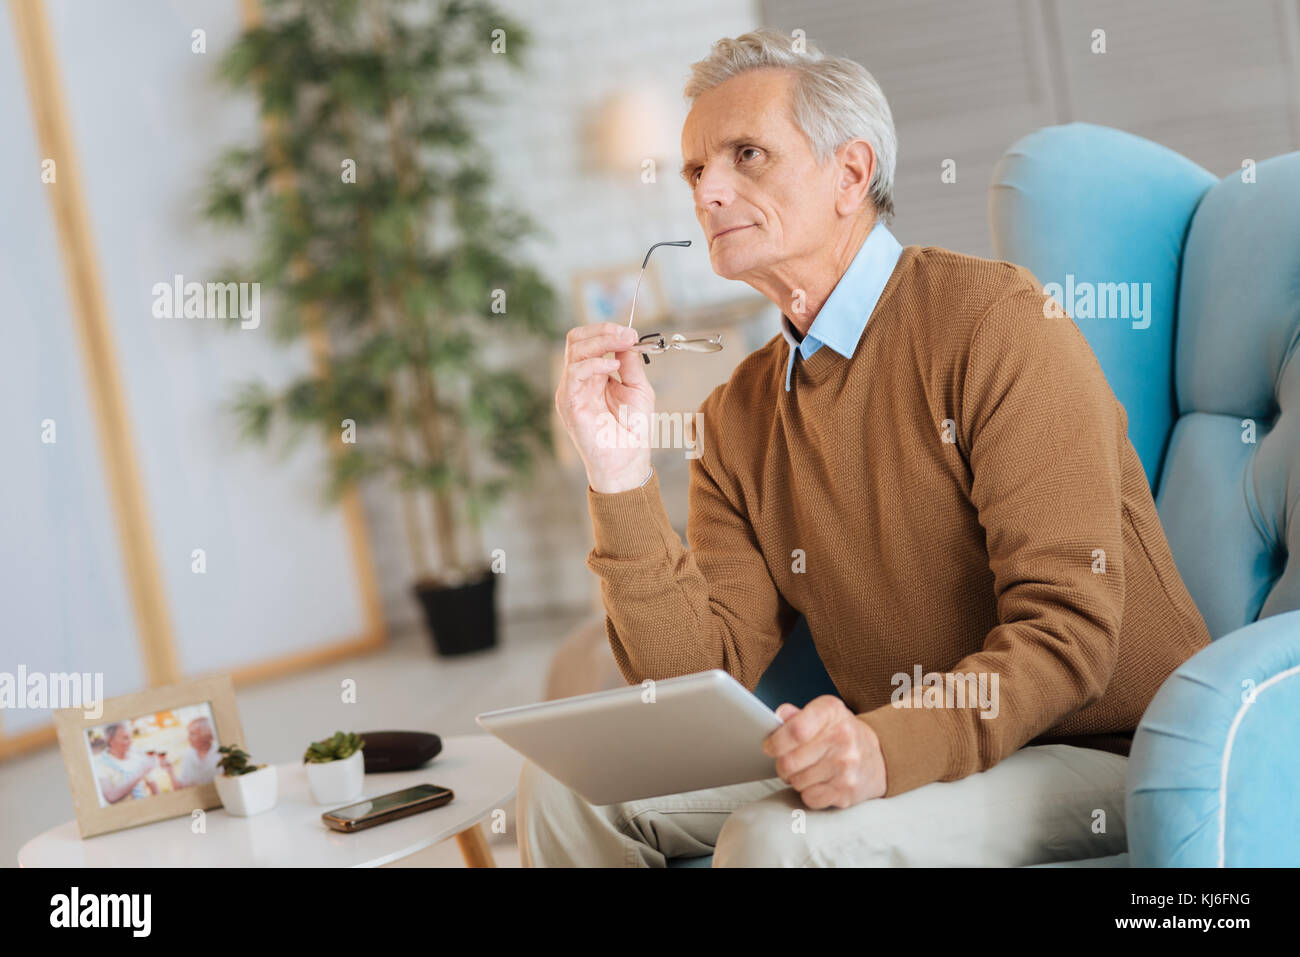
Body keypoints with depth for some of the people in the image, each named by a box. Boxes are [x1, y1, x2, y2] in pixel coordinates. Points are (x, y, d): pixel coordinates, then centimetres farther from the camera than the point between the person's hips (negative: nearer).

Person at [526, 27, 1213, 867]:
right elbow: (700, 674, -1)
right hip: (902, 764, 6)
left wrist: (891, 747, -33)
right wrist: (623, 482, -12)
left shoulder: (996, 322, -13)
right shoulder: (741, 417, 8)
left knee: (780, 834, -30)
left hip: (1104, 757, -6)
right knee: (566, 786, -7)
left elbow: (1069, 627, -19)